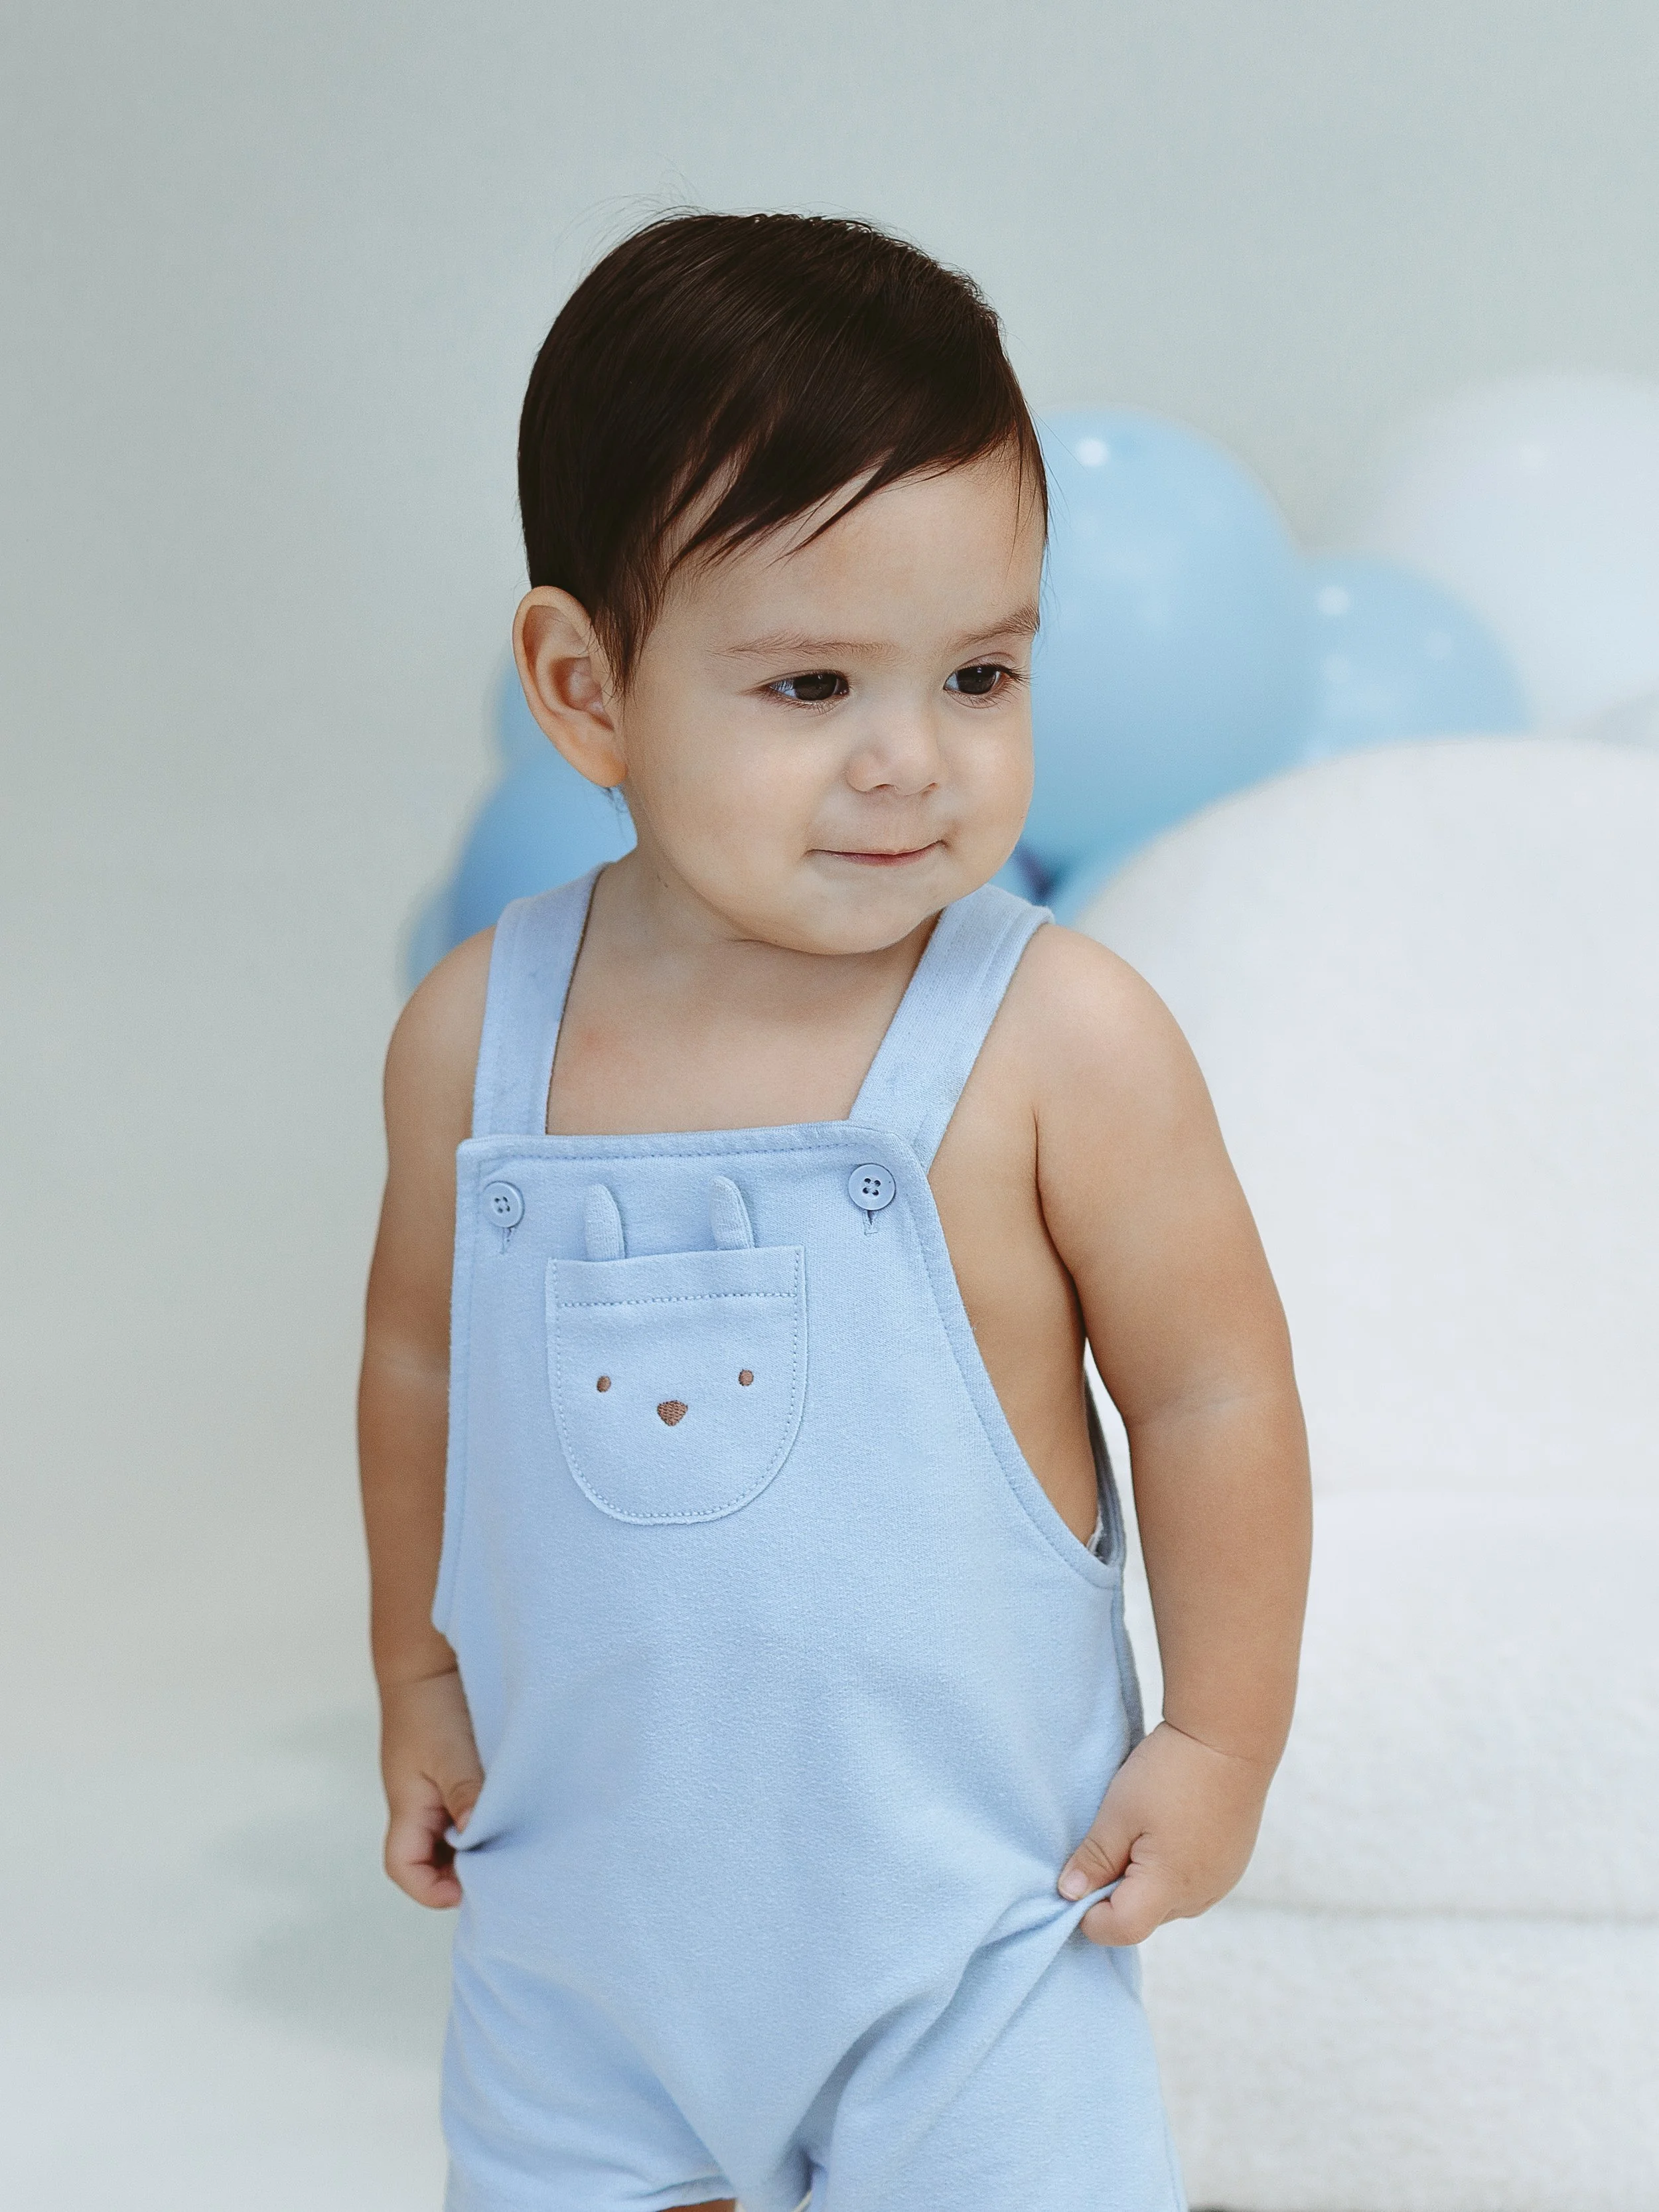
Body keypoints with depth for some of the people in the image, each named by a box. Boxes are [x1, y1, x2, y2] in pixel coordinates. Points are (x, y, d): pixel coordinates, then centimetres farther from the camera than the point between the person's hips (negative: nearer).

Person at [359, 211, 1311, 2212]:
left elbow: (1212, 1392, -8)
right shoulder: (474, 1033, -8)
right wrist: (415, 1676, 16)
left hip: (968, 1927, -3)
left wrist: (1222, 1741, -2)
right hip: (579, 1923, 3)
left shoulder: (1059, 1042, -18)